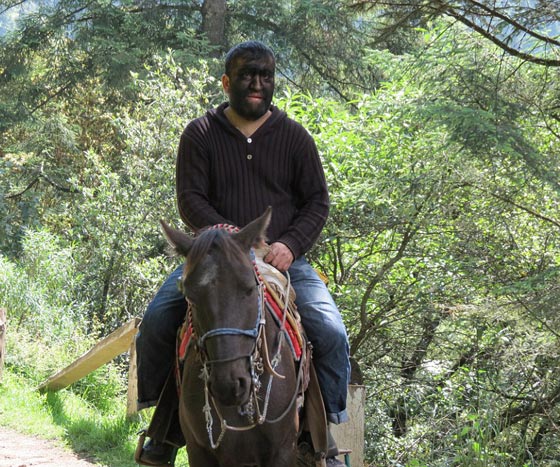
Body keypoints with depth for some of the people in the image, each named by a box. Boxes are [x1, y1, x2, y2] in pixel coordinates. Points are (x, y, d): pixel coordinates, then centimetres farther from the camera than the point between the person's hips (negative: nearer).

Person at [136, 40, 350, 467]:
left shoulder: (294, 136, 8)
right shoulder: (201, 135, 5)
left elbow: (317, 201, 7)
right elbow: (190, 198, -2)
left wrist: (290, 244, -12)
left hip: (283, 258, 0)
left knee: (331, 333, -19)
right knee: (156, 321, -18)